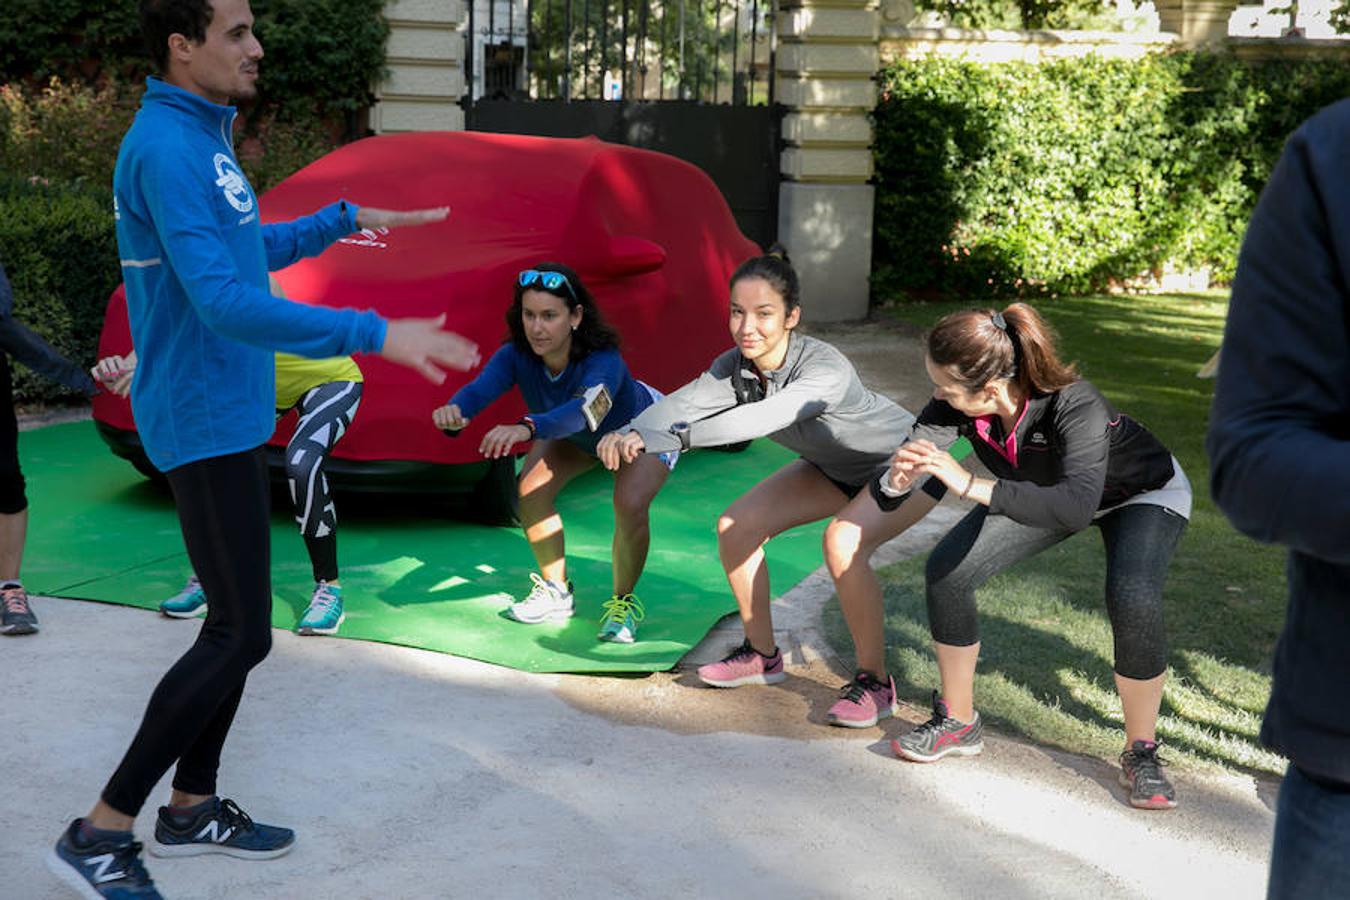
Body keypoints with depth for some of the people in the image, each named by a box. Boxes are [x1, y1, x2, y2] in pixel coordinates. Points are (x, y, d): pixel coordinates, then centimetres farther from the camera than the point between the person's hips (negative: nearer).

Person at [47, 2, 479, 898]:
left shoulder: (204, 137, 11)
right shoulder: (166, 149, -20)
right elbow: (223, 301, -30)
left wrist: (344, 219, 25)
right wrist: (374, 334, -32)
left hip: (233, 417, 10)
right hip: (204, 425, -10)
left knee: (236, 621, 15)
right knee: (241, 637, -7)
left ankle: (193, 806, 27)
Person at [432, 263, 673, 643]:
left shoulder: (603, 359, -44)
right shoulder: (516, 355, -31)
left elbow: (585, 409, -64)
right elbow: (481, 387, -48)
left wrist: (526, 427, -82)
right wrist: (455, 410, -73)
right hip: (577, 435, 5)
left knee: (630, 505, -27)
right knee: (531, 488, -13)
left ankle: (623, 603, -1)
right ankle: (556, 592, 10)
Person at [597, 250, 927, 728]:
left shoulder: (826, 368, -38)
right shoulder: (736, 366, -17)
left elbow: (769, 417, -55)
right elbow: (679, 404, -32)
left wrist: (674, 438, -62)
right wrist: (631, 433, -53)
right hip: (836, 468, 8)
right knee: (736, 527, -1)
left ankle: (874, 682, -16)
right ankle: (762, 655, 18)